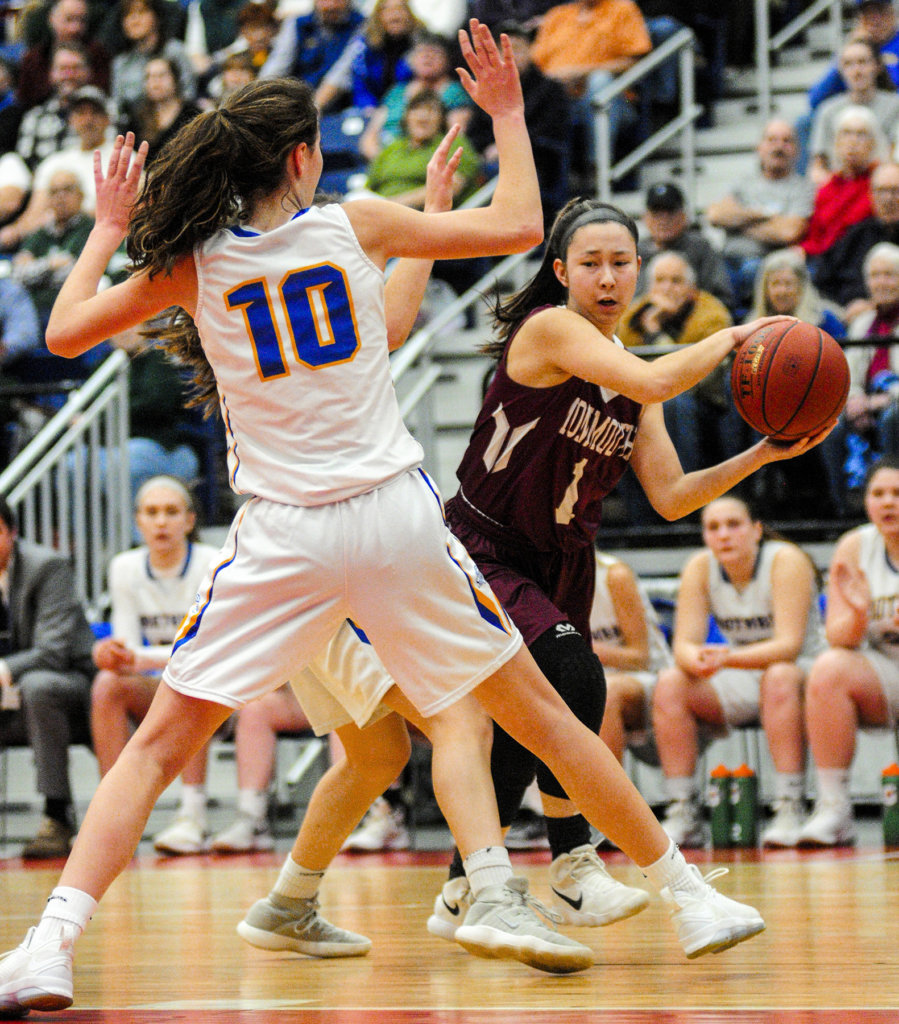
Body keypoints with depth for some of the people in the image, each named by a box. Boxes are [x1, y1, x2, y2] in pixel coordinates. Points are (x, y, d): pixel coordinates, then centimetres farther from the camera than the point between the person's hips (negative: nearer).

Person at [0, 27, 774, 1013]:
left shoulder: (193, 262, 1)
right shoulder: (355, 225, 0)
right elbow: (518, 226, 6)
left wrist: (109, 230, 23)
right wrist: (507, 111, 20)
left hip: (284, 535, 0)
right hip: (395, 515, 0)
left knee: (158, 745, 4)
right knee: (536, 710, 14)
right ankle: (688, 896, 22)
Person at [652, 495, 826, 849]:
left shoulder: (786, 561, -18)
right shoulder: (699, 568, -4)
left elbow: (790, 644, -26)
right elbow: (684, 644, -11)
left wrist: (729, 658, -42)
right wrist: (697, 660, -37)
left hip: (800, 674, -5)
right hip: (739, 686, 5)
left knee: (779, 677, -38)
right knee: (669, 684, -20)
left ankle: (790, 812, -39)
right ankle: (683, 815, -20)